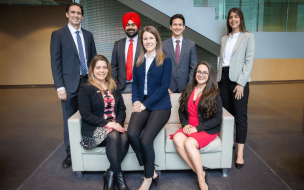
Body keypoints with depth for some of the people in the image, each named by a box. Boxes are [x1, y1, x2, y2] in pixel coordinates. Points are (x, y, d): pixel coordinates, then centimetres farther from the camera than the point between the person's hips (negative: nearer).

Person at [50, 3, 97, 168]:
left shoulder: (88, 35, 13)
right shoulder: (58, 35, 1)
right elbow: (55, 62, -4)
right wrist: (60, 87, -11)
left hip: (88, 82, 3)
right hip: (70, 84, -3)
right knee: (69, 120, 5)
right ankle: (70, 153, 21)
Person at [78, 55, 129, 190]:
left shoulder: (113, 87, 16)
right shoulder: (85, 88, -1)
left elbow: (121, 108, 11)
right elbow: (85, 114, -10)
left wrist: (118, 122, -10)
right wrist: (106, 123, -19)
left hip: (114, 126, 4)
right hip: (94, 129, -4)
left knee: (124, 137, -30)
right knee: (113, 136, -35)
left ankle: (110, 174, -14)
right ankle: (119, 175, -20)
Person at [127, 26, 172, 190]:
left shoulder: (165, 61, 2)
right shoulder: (139, 61, 16)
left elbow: (164, 86, -6)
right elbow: (135, 83, 16)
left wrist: (146, 103, -12)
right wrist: (136, 101, -3)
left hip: (160, 105, -3)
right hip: (142, 104, 4)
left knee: (146, 140, -22)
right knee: (132, 134, -25)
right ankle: (151, 171, -3)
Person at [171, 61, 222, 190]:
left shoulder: (214, 94, -4)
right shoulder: (188, 90, 10)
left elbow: (217, 118, -7)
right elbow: (181, 111, 14)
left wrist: (197, 128, -15)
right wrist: (185, 124, -6)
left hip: (207, 130, -4)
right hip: (189, 127, 5)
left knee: (189, 143, -31)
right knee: (177, 138, -28)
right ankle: (200, 173, -17)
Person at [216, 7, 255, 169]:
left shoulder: (248, 37, 2)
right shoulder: (224, 39, 17)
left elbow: (249, 61, -6)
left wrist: (241, 83, -14)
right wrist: (218, 80, 8)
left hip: (238, 79, -5)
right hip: (224, 78, 5)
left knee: (240, 115, -4)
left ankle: (240, 153, 0)